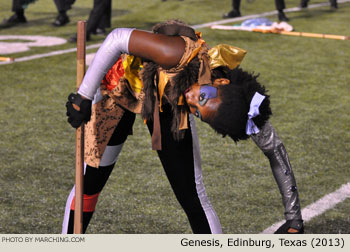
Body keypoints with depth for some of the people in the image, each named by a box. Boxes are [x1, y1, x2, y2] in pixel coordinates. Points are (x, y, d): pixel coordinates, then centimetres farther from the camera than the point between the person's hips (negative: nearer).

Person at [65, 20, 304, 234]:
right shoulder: (187, 56, -43)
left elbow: (275, 149, -14)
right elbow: (117, 39, -33)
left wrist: (294, 217, -12)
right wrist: (84, 96, -30)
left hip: (168, 104, 2)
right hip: (122, 86, -2)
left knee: (193, 197, -6)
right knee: (89, 183, -2)